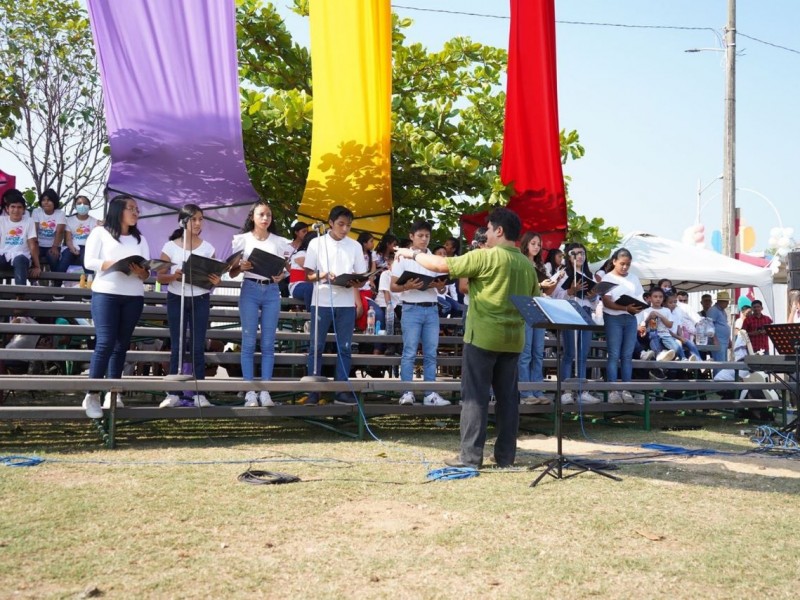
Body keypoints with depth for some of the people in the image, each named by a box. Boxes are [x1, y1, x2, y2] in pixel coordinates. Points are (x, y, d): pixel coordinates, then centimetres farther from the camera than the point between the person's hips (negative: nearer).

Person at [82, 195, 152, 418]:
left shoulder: (140, 239, 16)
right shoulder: (100, 232, 5)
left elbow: (147, 273, 10)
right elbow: (89, 261, -5)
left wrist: (141, 271, -13)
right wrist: (114, 264, -19)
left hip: (134, 297, 4)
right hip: (106, 293, -4)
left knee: (121, 345, 4)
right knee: (105, 343, -13)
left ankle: (113, 393, 7)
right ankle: (92, 394, -9)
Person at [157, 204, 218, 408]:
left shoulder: (207, 247, 4)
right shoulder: (170, 247, -1)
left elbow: (213, 275, 6)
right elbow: (160, 277, -1)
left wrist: (216, 281, -17)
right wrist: (173, 276, -22)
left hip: (200, 300, 1)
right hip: (176, 299, -1)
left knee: (198, 346, 1)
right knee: (177, 346, 1)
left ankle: (199, 393, 5)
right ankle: (173, 393, 6)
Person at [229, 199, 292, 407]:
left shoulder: (280, 242, 8)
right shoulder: (242, 239, 3)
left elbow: (285, 268, 12)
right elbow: (232, 273, 3)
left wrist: (281, 276, -10)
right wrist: (241, 267, -18)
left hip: (271, 291, 2)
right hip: (250, 290, -2)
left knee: (268, 343, 2)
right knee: (249, 342, -3)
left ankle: (265, 391, 5)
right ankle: (250, 392, 1)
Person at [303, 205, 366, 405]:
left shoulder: (355, 246, 7)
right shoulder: (317, 243, 2)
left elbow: (359, 276, 9)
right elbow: (308, 274, 1)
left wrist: (358, 301, -4)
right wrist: (321, 276, -19)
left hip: (346, 303, 2)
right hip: (322, 301, -2)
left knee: (345, 347, 3)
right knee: (316, 346, 0)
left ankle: (342, 391, 8)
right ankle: (313, 391, 5)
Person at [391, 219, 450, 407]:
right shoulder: (403, 258, 2)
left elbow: (441, 288, 14)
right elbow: (393, 287, -1)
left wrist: (440, 286, -10)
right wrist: (407, 286, -20)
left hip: (432, 309, 4)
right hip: (412, 309, -4)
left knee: (430, 353, 4)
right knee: (409, 353, -5)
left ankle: (430, 394, 6)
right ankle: (407, 392, -2)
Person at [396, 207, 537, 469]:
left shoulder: (486, 257, -11)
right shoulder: (528, 265, 9)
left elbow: (442, 265, -10)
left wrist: (413, 254, 4)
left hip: (483, 336, -6)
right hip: (513, 338, 6)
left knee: (475, 395, -1)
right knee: (507, 396, 10)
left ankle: (470, 455, 0)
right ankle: (506, 455, 14)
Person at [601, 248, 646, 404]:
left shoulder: (633, 279, 13)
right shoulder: (608, 278, -1)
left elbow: (640, 299, 13)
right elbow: (607, 302, -10)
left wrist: (639, 308, -11)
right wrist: (626, 308, -23)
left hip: (630, 319, 4)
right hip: (613, 318, -4)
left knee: (627, 355, 2)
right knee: (614, 355, -7)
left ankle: (625, 390, 5)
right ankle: (613, 391, -8)